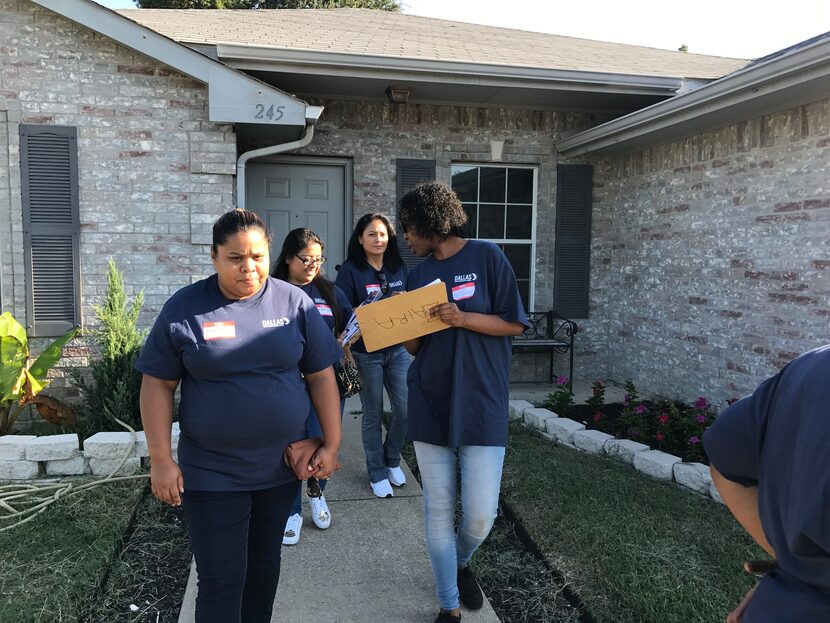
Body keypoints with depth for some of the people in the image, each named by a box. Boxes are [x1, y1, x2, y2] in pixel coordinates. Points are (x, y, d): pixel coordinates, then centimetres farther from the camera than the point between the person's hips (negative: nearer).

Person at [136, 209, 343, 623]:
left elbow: (321, 376, 0)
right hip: (210, 474, -2)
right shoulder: (183, 309, -8)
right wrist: (161, 460, -8)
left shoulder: (295, 302, -4)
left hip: (282, 466, 2)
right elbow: (157, 385, -4)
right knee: (221, 581, 4)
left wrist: (332, 444, -2)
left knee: (264, 563, 21)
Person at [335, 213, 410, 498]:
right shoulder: (350, 271, -6)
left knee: (405, 410, 4)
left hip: (398, 348, 4)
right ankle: (377, 473, 24)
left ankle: (392, 461, 30)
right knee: (373, 415, 7)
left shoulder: (398, 267, 8)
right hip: (366, 353, -4)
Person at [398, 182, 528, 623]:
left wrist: (462, 317, -19)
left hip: (481, 404, -4)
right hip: (430, 403, 4)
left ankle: (462, 563, 34)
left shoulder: (487, 257, -4)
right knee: (438, 511, 7)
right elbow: (414, 346, 11)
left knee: (481, 513, 0)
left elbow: (514, 324, -5)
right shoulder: (420, 273, 10)